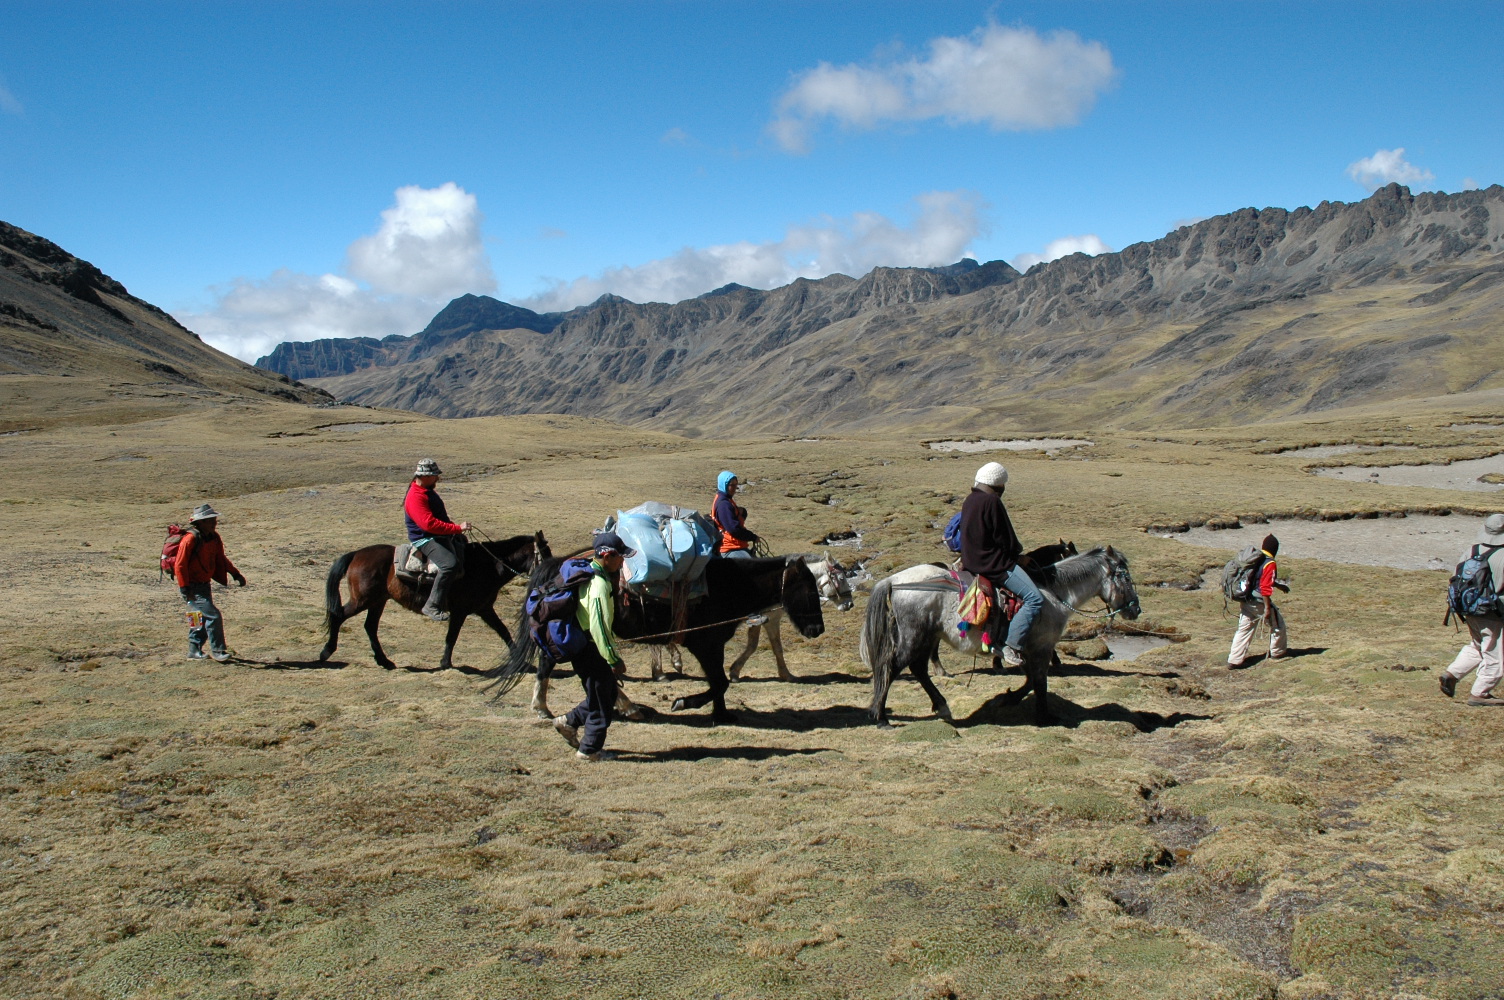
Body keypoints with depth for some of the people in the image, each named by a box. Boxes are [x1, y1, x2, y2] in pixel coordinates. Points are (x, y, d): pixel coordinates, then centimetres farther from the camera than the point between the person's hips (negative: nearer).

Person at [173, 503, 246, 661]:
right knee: (213, 616, -13)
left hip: (205, 585, 8)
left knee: (203, 618, 14)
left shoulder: (214, 538, 3)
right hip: (192, 587, -8)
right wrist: (185, 590, -21)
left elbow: (221, 559, 18)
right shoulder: (191, 539, -21)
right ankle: (217, 650, -2)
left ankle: (194, 651, 26)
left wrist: (236, 574, 12)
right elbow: (179, 566, -19)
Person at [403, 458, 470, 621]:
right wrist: (457, 528, -30)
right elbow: (429, 524, -32)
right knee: (450, 563, -31)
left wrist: (451, 523, 13)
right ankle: (433, 606, -28)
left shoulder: (428, 490, 11)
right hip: (425, 539, -11)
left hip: (442, 534, 11)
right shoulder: (415, 497, -22)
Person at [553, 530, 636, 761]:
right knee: (602, 703, 4)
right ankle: (589, 749, 15)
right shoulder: (600, 584, -24)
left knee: (607, 692, 20)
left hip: (583, 647, 10)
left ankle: (569, 721, 25)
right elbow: (599, 627, -26)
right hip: (592, 650, -10)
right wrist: (613, 659, -19)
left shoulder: (590, 574, 8)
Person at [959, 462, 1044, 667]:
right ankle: (1012, 645, -19)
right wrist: (1018, 551, 7)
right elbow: (1007, 542, -14)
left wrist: (1013, 551, 18)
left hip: (973, 560, 10)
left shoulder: (970, 500, 12)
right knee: (1035, 598, -14)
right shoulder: (992, 502, -16)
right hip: (994, 564, -10)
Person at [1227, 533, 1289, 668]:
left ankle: (1234, 660, 4)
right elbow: (1265, 587, -20)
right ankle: (1278, 652, 32)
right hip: (1259, 602, -7)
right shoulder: (1269, 563, -15)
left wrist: (1278, 585, 38)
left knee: (1244, 629, 10)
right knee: (1277, 624, 16)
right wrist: (1267, 608, -17)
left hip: (1245, 601, 7)